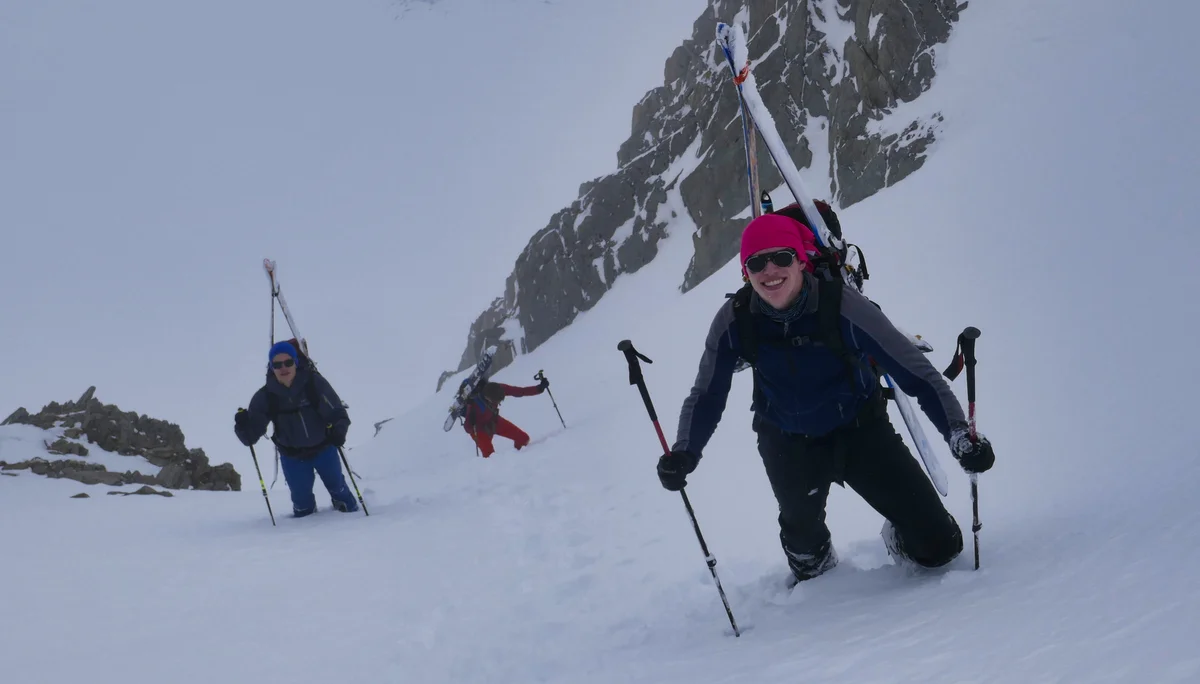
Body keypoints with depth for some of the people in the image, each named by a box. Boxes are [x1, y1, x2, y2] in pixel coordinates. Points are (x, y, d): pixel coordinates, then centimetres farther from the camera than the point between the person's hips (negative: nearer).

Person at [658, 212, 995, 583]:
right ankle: (813, 576, 17)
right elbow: (707, 395, -6)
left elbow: (915, 372, -24)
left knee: (938, 546, -7)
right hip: (787, 444, 1)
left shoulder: (842, 307, -28)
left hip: (860, 431, -1)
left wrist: (958, 432, -35)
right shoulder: (735, 322, -19)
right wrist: (683, 453, -22)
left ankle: (901, 540, 32)